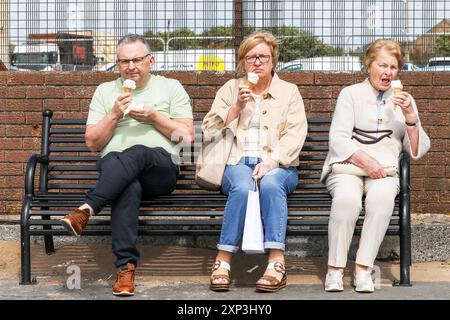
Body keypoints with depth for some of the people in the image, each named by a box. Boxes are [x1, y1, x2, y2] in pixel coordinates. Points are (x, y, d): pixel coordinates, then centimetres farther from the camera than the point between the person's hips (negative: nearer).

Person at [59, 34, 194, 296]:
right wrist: (115, 115, 0)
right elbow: (92, 143, 14)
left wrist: (154, 117, -3)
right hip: (114, 171, 1)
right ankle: (126, 266, -43)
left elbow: (187, 136, 8)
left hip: (161, 168, -1)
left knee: (136, 153, -38)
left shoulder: (171, 88, 16)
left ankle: (87, 209, -46)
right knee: (129, 186, -38)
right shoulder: (105, 91, 20)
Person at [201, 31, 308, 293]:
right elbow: (209, 129, 10)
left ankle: (277, 262, -40)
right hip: (237, 163, 0)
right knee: (243, 187, -35)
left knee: (270, 184, -36)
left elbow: (295, 134, 0)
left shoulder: (289, 91, 15)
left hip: (277, 166, 0)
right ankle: (223, 261, -34)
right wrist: (236, 106, -4)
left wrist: (271, 162, -17)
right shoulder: (231, 89, 18)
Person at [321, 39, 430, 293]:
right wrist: (362, 159, -16)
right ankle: (335, 270, -25)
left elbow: (418, 151, 12)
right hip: (347, 165, -1)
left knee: (382, 196, -35)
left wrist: (410, 117, -4)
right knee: (347, 197, -36)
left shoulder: (404, 100, 20)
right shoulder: (351, 94, 14)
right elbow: (338, 139, 1)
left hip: (384, 169, 1)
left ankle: (363, 269, -28)